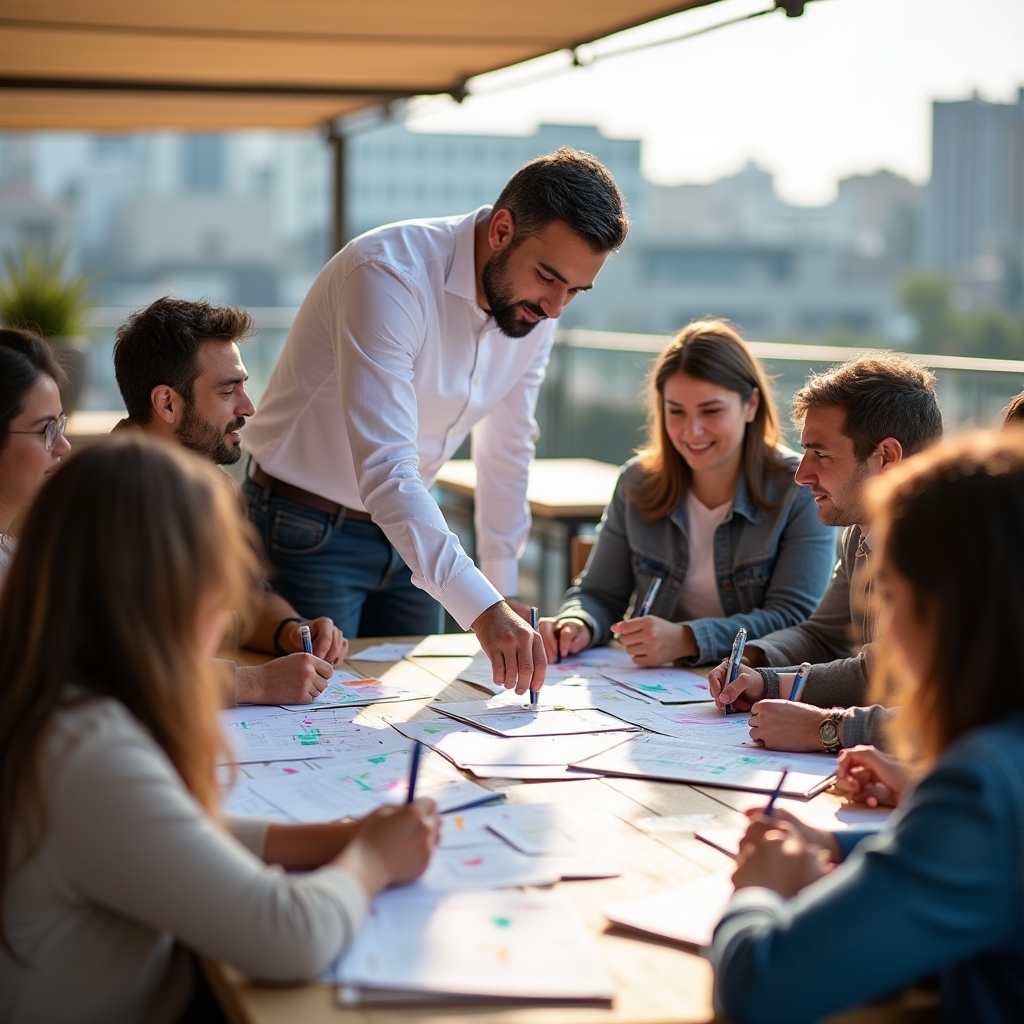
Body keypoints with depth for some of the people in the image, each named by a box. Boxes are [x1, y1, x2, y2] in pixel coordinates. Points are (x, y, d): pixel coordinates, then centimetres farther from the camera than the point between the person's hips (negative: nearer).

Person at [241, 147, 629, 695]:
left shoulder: (535, 307, -5)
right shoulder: (390, 275, -29)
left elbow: (506, 450, 10)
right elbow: (384, 471, -38)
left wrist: (504, 589, 12)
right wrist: (482, 608, -44)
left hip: (410, 528, 7)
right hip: (308, 533, -6)